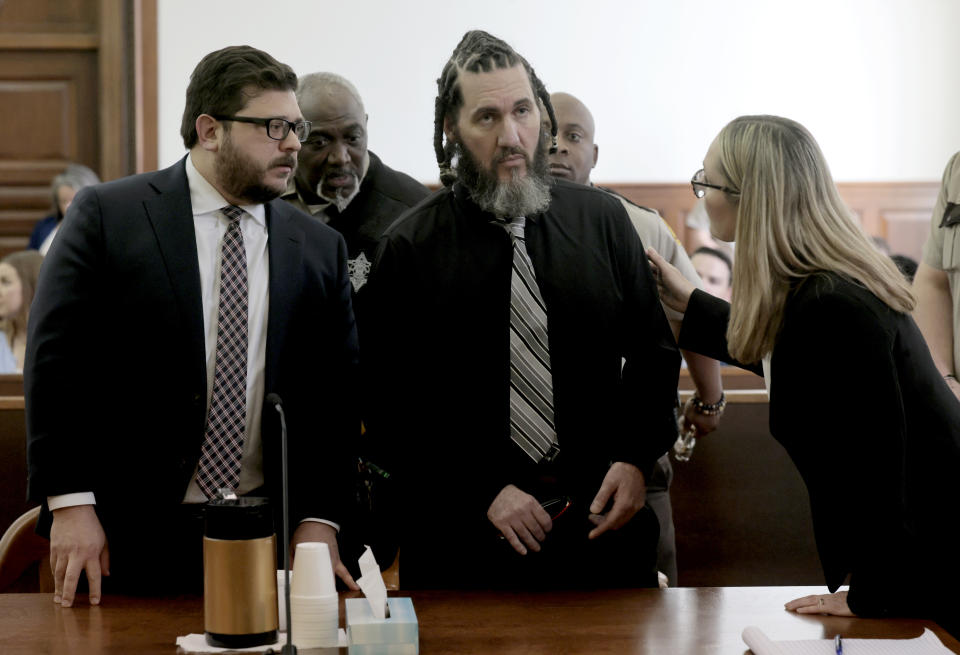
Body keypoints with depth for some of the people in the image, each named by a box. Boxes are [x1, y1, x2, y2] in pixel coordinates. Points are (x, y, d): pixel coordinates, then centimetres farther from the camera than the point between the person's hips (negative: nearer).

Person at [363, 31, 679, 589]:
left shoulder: (603, 219, 4)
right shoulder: (412, 249, -4)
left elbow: (654, 350, 9)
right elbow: (392, 407, -4)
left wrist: (635, 458, -6)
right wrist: (483, 493, -12)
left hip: (603, 521, 2)